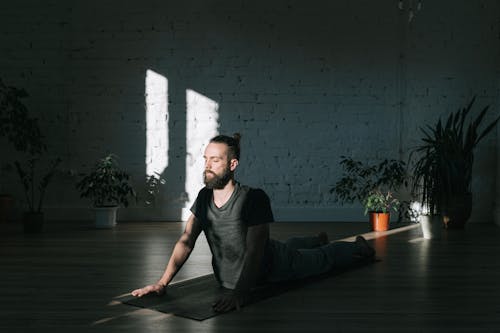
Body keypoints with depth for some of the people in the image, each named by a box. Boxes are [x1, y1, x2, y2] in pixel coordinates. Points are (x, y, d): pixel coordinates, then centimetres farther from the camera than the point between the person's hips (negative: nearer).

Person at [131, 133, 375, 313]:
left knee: (322, 258, 22)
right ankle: (318, 239, 71)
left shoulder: (254, 198, -37)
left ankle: (358, 246, 53)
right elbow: (186, 241, -16)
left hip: (270, 268, -6)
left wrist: (239, 293, -51)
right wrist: (162, 283, -24)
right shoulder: (204, 197, -18)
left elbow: (254, 252, -40)